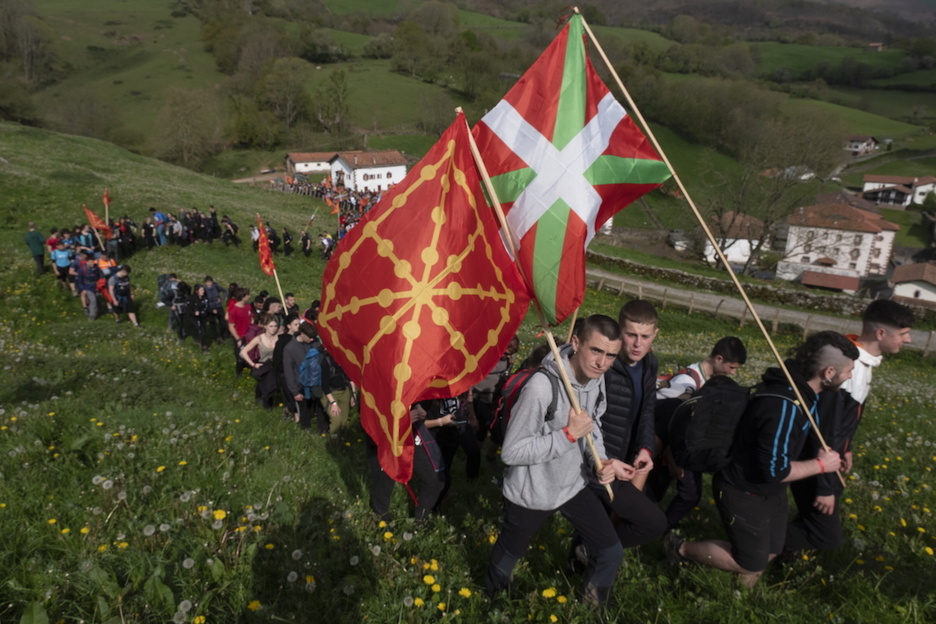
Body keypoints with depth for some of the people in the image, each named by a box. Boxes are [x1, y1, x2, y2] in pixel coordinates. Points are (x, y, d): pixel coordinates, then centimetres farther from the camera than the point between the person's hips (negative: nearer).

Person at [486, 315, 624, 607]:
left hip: (574, 485, 6)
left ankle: (595, 605, 43)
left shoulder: (597, 378, -9)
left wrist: (599, 460, -9)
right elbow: (511, 452, -28)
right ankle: (495, 598, 56)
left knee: (611, 553, 12)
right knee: (509, 554, 21)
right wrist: (568, 434, -32)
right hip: (531, 494, -5)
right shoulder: (542, 386, -34)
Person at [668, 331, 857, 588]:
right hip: (744, 493, -9)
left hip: (770, 490, 9)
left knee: (771, 551, 22)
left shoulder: (804, 390, -6)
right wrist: (820, 465, -17)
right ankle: (682, 549, 20)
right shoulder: (783, 405, -35)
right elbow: (774, 469, -30)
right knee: (752, 565, 7)